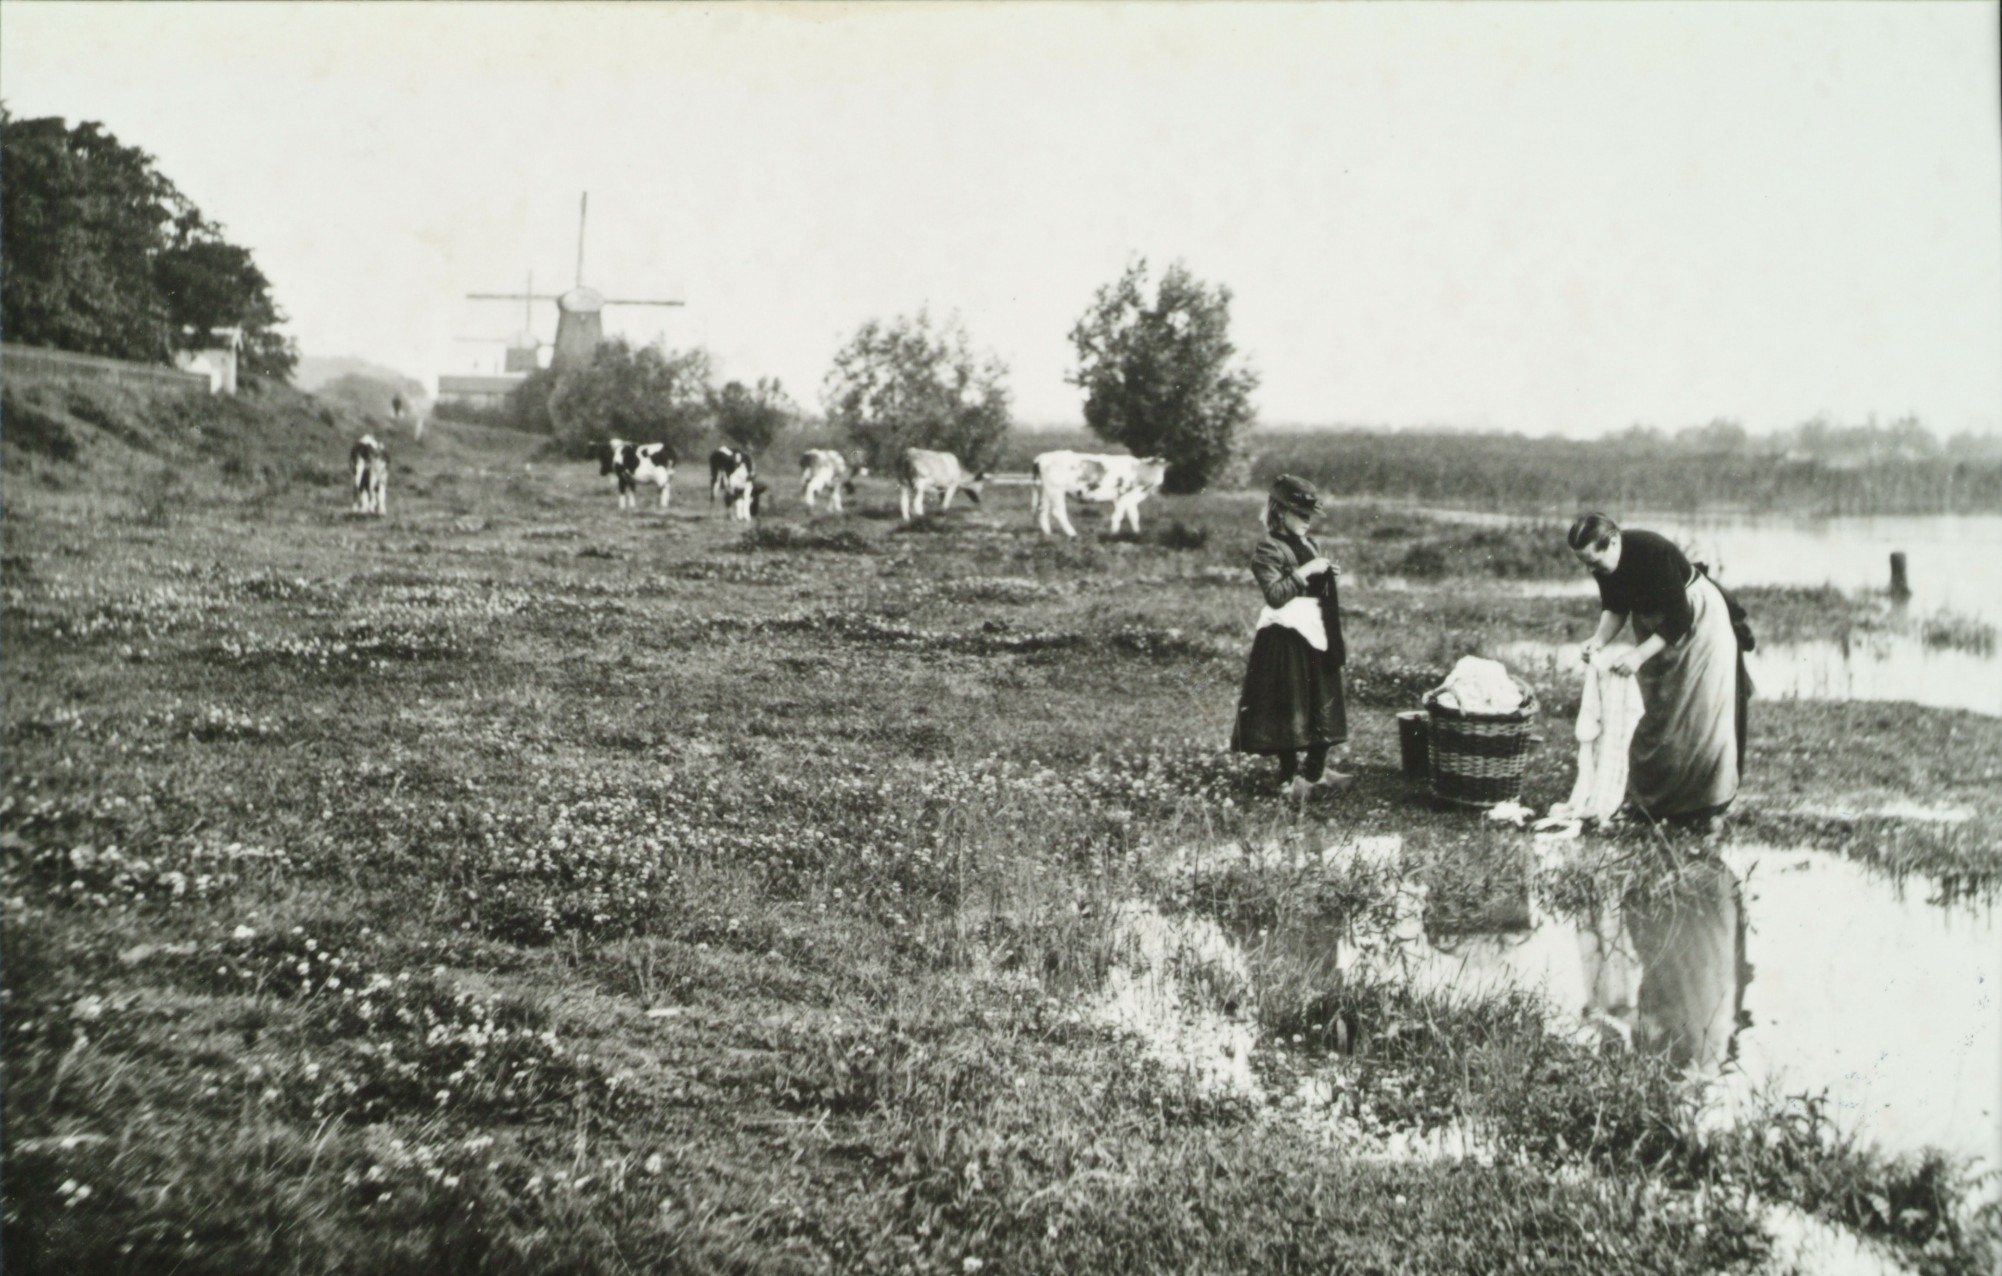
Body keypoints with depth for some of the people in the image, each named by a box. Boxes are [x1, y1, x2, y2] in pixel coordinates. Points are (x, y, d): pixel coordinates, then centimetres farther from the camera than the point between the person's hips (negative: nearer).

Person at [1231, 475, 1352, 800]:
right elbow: (1275, 593, -24)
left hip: (1317, 632, 9)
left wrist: (1328, 574, 12)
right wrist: (1304, 572, -24)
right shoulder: (1269, 550, -10)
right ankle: (1289, 779, 6)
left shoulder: (1309, 545, 16)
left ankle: (1314, 772, 26)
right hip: (1287, 636, -9)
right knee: (1291, 708, -3)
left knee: (1323, 704, 13)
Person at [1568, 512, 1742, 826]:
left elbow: (1678, 619, -31)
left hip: (1697, 619, -7)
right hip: (1654, 625, 7)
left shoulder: (1653, 552, -35)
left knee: (1704, 713, -7)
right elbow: (1615, 608, 1)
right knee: (1654, 712, 10)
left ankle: (1706, 808, 0)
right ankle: (1655, 800, 19)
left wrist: (1639, 655, -37)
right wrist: (1599, 639, -18)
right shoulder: (1604, 562, -14)